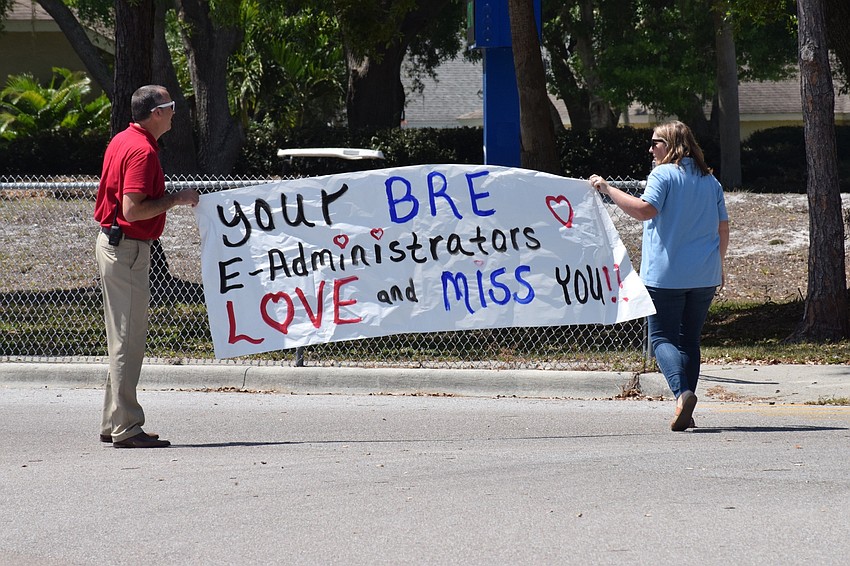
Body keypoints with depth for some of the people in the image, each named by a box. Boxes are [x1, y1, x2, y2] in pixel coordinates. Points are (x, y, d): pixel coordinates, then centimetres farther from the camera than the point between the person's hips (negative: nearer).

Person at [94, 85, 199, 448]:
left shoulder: (123, 141, 13)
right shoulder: (142, 151, -19)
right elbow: (133, 209, -26)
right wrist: (176, 199, -17)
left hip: (111, 242, 11)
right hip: (128, 249, -11)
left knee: (122, 337, 15)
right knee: (130, 339, -8)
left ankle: (113, 423, 21)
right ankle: (126, 428, -6)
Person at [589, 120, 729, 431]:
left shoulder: (663, 175, -8)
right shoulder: (710, 180, 12)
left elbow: (645, 210, -22)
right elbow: (723, 227, 16)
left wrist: (607, 189, -16)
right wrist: (718, 263, 28)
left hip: (666, 274, -6)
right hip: (704, 276, 6)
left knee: (662, 337, -1)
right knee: (689, 339, 12)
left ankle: (682, 392, -25)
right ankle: (686, 414, 7)